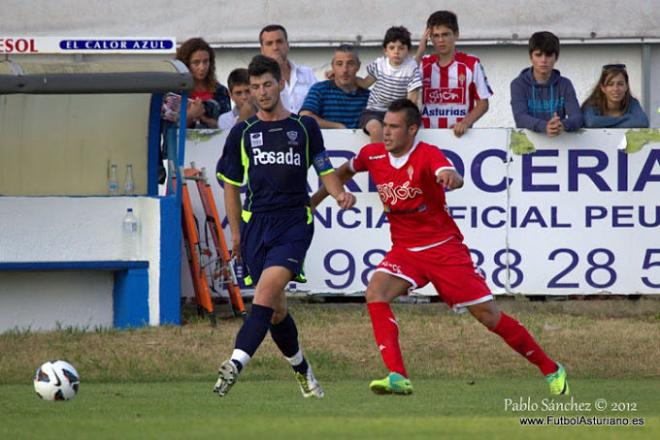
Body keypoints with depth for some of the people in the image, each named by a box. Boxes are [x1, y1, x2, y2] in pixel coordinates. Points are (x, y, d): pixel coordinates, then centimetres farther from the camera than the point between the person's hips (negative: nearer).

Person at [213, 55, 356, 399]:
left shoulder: (305, 127, 8)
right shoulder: (242, 133, 11)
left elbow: (324, 170, 11)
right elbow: (231, 184, 17)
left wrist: (339, 193, -10)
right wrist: (236, 233, 13)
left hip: (294, 222, -3)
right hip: (256, 224, 3)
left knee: (267, 289, -24)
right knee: (275, 309, 6)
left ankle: (236, 363, -37)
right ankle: (303, 372, 26)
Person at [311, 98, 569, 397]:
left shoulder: (428, 155, -18)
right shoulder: (373, 155, -2)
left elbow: (450, 176, -40)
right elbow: (346, 171, 21)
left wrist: (451, 177, -63)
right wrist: (316, 198, 21)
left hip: (444, 248, -4)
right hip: (405, 249, 4)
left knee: (488, 315, -3)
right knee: (375, 294, -25)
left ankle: (550, 370, 14)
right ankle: (398, 378, -29)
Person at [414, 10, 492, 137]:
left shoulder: (471, 64, 2)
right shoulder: (423, 64, 10)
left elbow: (483, 103, 4)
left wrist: (465, 123, -15)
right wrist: (420, 53, -5)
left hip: (458, 134, -2)